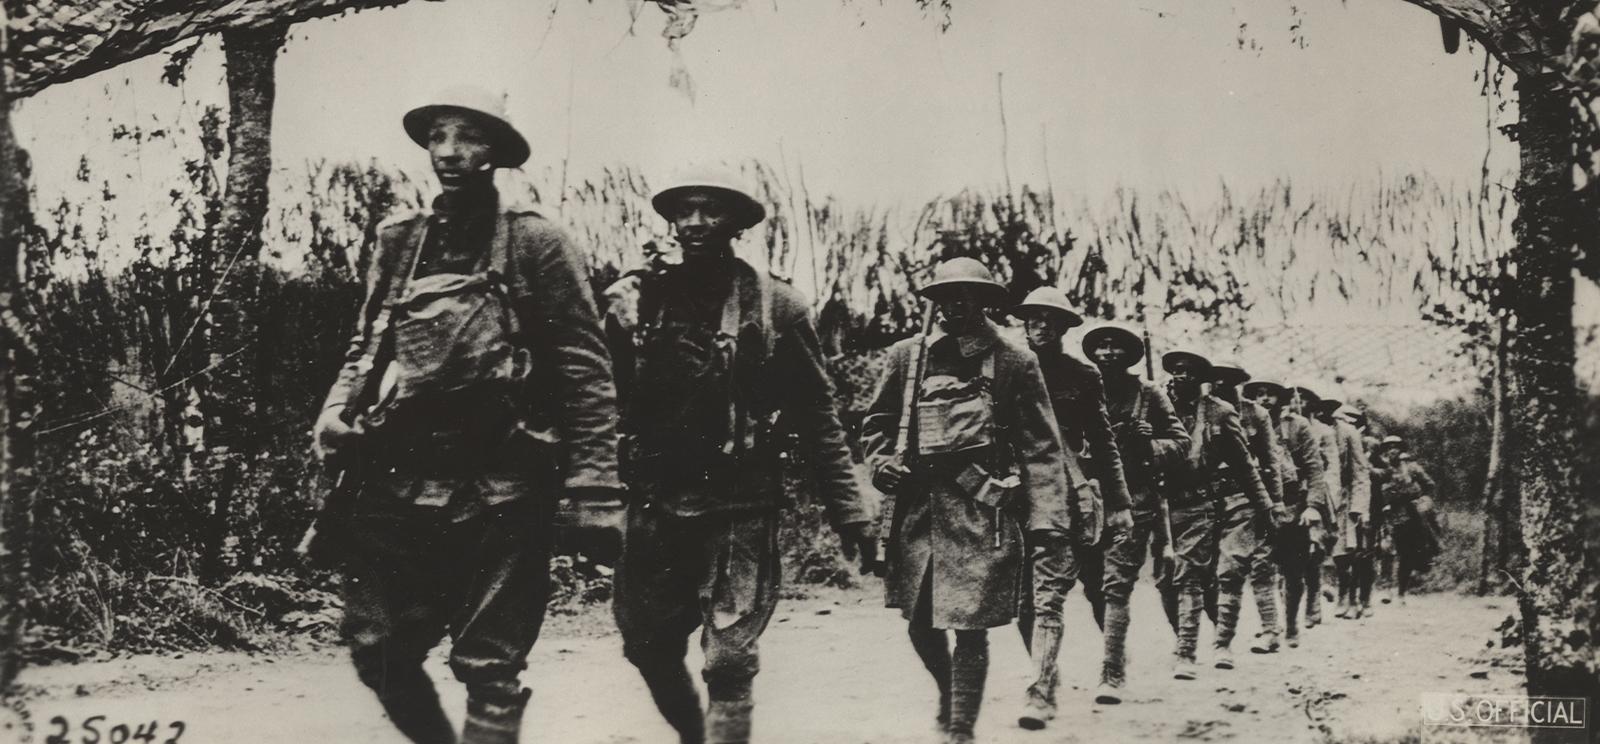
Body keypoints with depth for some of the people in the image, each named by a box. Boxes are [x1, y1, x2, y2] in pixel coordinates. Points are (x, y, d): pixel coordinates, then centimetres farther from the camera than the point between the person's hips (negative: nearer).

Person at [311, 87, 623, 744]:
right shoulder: (397, 243, 13)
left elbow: (584, 370, -4)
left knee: (489, 667, 1)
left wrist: (593, 482, -11)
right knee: (377, 650, 8)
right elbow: (366, 347, 19)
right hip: (396, 482, 5)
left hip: (497, 491, -4)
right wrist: (337, 415, 0)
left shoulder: (536, 245, -1)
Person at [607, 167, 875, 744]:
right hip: (656, 505, 4)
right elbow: (614, 397, 8)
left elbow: (817, 417, -2)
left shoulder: (776, 307, -4)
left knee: (729, 660, -5)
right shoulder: (645, 299, 4)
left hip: (740, 508, -4)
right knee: (648, 647, 14)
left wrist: (847, 510, -4)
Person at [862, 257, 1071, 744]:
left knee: (969, 626, -4)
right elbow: (875, 425, 18)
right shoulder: (906, 356, 9)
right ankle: (949, 690, 39)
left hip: (983, 509, -3)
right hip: (918, 506, 3)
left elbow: (1041, 447, 0)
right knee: (919, 621, 10)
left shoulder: (1014, 362, 1)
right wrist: (883, 464, -2)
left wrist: (1046, 515, -8)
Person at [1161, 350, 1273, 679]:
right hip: (1188, 502, 1)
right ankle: (1185, 654, -2)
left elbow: (1243, 461, 3)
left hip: (1231, 499, -1)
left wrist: (1263, 505, 5)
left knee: (1230, 571, -6)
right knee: (1187, 576, -2)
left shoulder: (1220, 411, -1)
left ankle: (1223, 645, 6)